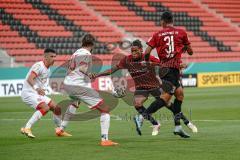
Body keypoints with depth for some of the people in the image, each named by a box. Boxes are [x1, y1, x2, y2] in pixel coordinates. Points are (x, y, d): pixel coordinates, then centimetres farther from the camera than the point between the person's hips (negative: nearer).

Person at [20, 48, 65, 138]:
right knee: (45, 108, -29)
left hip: (38, 94, 9)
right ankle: (26, 128, -28)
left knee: (56, 108, 7)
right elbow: (29, 79, -31)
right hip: (28, 93, -9)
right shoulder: (39, 66, -18)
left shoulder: (48, 69, 11)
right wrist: (37, 89, -46)